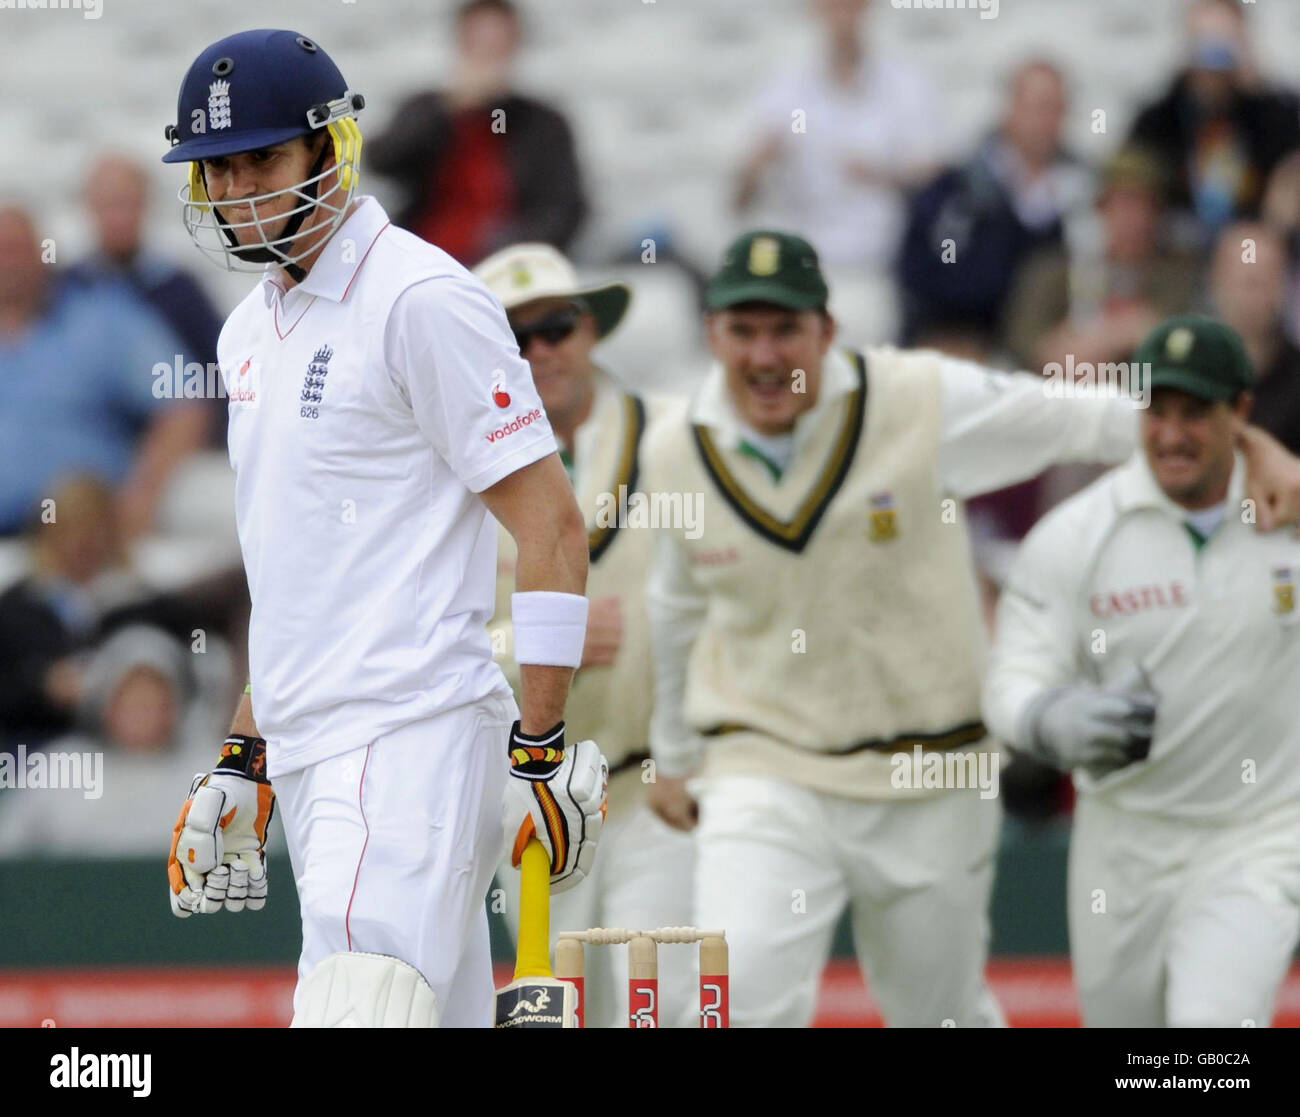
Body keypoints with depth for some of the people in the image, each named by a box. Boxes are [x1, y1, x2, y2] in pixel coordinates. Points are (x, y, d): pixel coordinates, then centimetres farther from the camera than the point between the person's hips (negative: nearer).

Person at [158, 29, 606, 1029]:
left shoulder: (422, 299, -8)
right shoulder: (253, 332, 19)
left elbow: (551, 524, -10)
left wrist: (541, 748, -14)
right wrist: (244, 758, 23)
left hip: (415, 731, -8)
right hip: (311, 754, 8)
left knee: (359, 1010, -21)